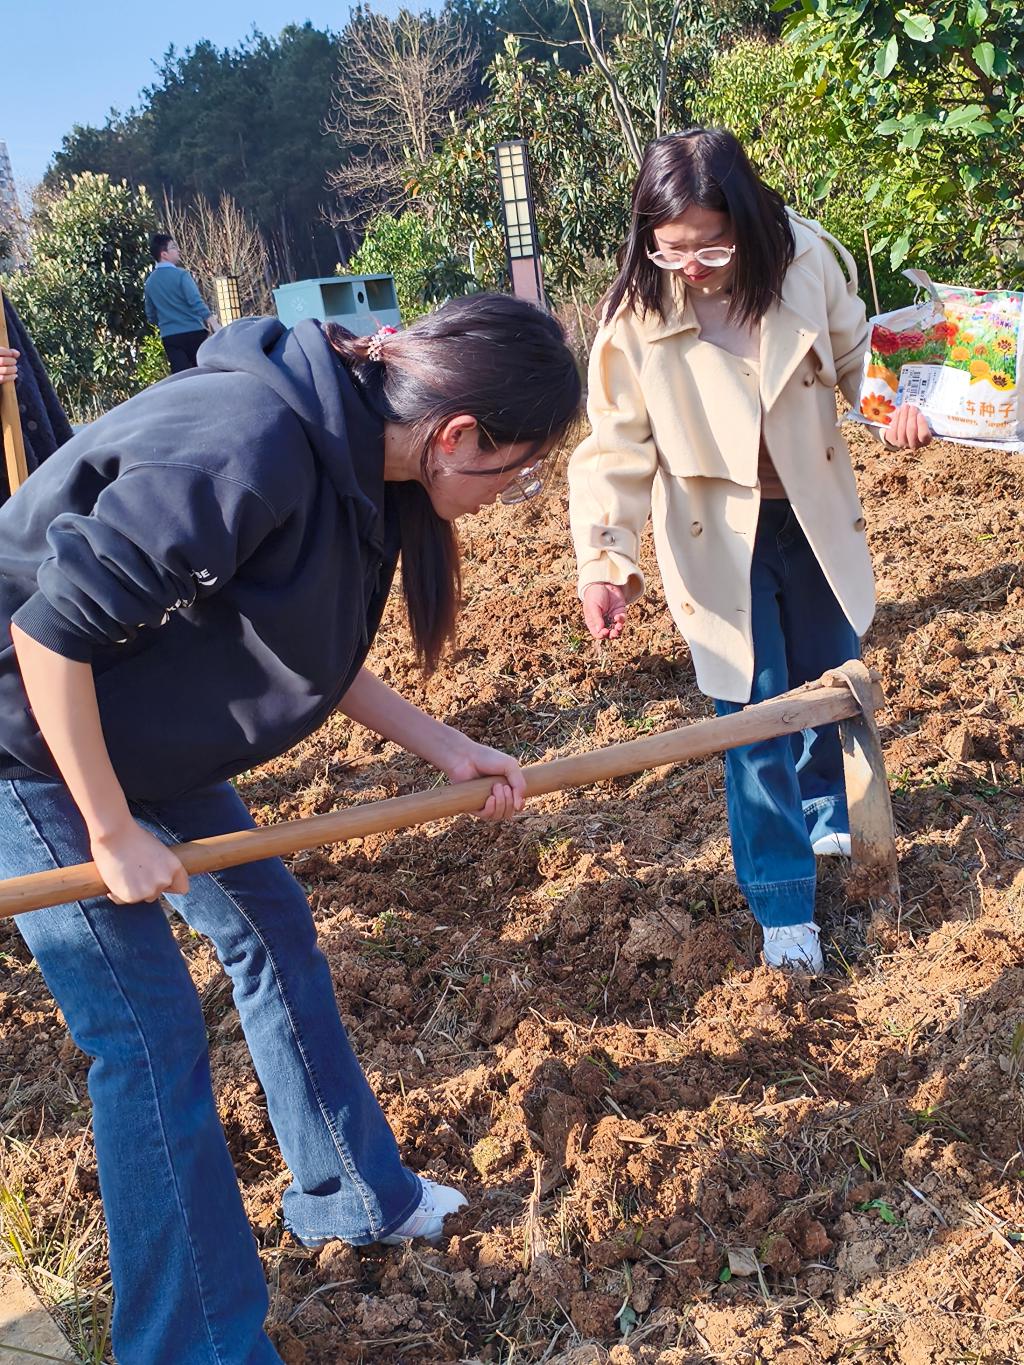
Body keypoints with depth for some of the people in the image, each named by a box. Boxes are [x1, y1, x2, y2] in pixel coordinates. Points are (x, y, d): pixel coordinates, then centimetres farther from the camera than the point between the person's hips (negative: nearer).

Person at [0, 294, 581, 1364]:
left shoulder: (359, 460, -4)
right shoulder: (247, 445, -33)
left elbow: (310, 652, 8)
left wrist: (445, 749, 5)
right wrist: (114, 838, -20)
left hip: (147, 729, 9)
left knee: (271, 926, 14)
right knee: (149, 1032, -4)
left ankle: (354, 1196, 34)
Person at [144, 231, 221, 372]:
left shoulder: (149, 282, 9)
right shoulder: (180, 274, -9)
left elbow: (151, 315, 17)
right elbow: (196, 302, -20)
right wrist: (214, 323, -23)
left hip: (169, 337, 5)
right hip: (192, 333, -5)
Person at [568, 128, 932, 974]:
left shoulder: (807, 260, -15)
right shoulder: (638, 316, -20)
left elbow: (854, 354, 1)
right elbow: (618, 449, -18)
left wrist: (897, 402, -20)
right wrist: (607, 561, -30)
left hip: (813, 514, 3)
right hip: (718, 533, -3)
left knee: (832, 679, 21)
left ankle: (827, 811, 53)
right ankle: (783, 903, 18)